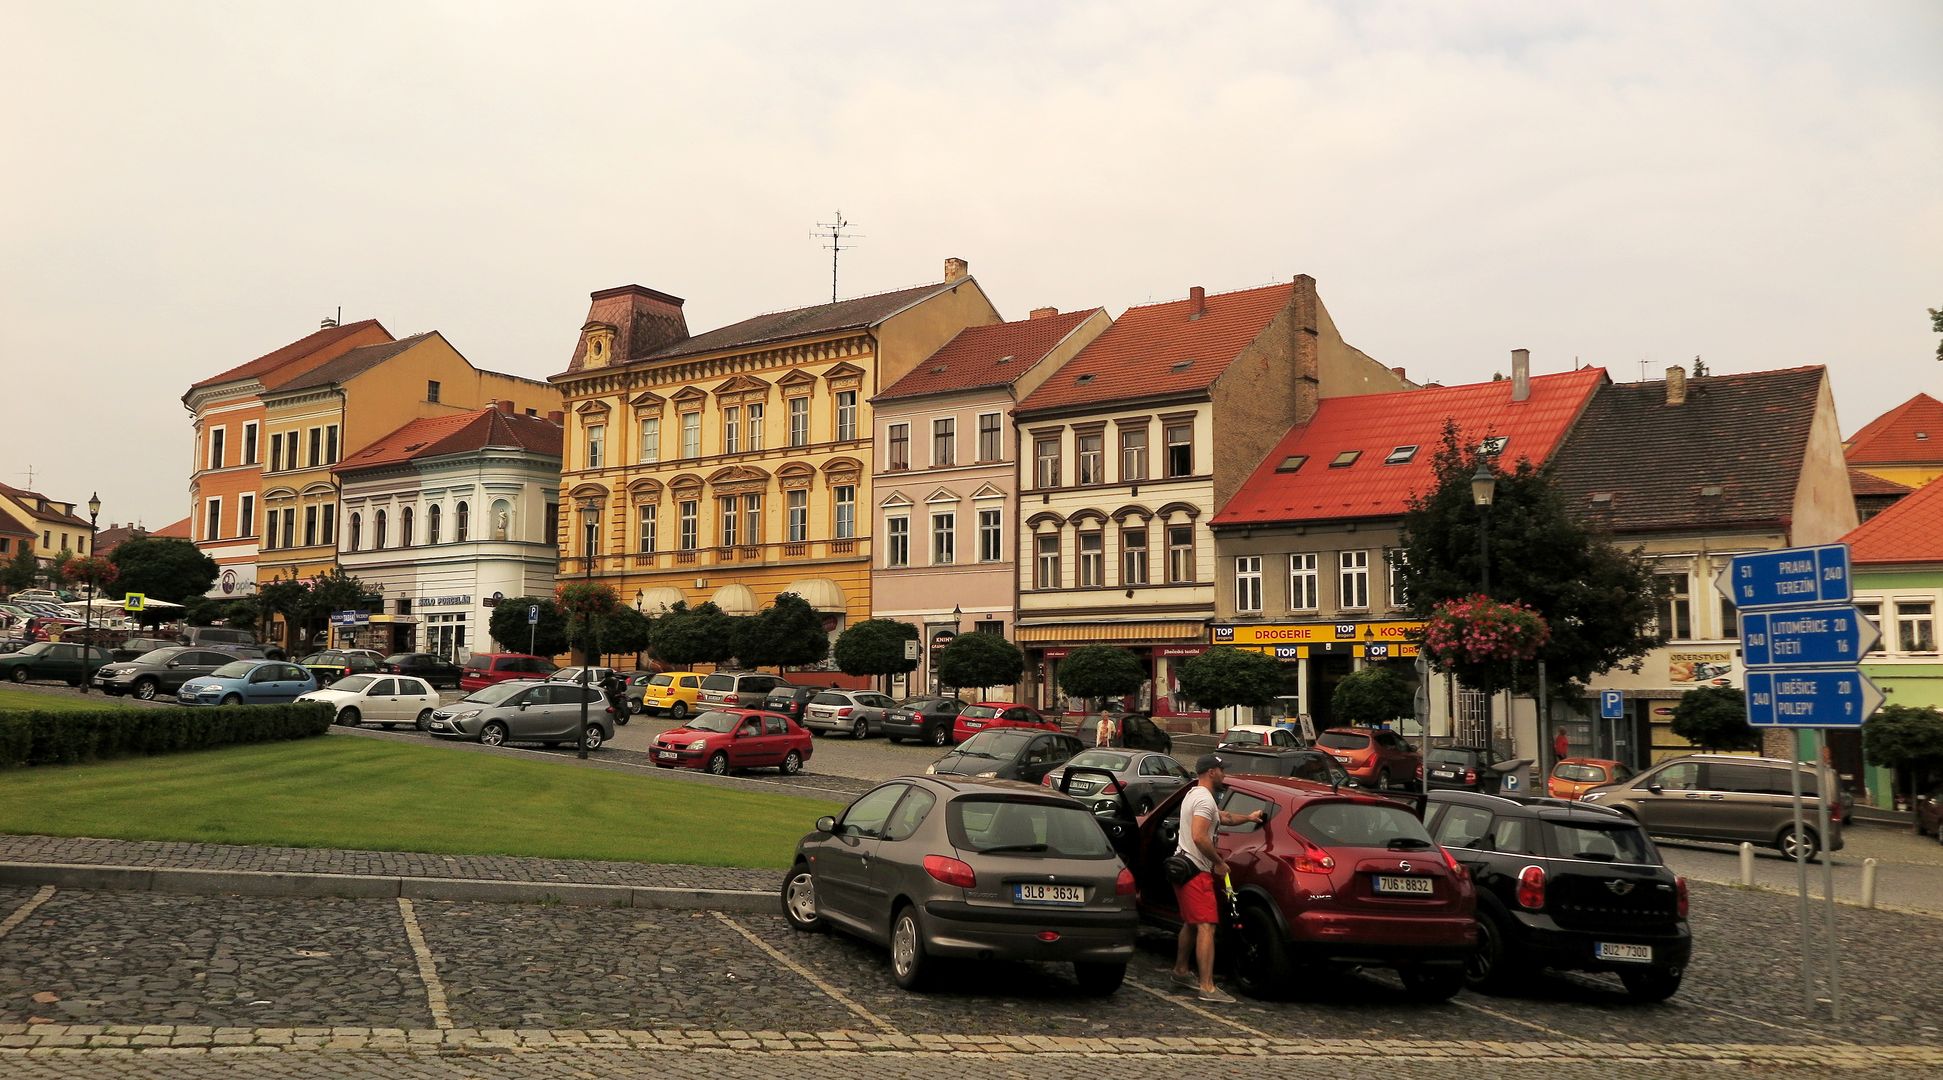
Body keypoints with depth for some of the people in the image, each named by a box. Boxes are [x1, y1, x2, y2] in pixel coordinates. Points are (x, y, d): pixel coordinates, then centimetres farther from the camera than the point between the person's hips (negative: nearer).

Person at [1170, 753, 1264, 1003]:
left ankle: (1181, 971, 32)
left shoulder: (1194, 794, 19)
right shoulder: (1205, 799, -16)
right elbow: (1199, 837, -26)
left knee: (1190, 923, 22)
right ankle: (1207, 987, -18)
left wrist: (1247, 817, 40)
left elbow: (1223, 817, 34)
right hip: (1196, 870, -11)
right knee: (1206, 927, -14)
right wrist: (1219, 862, -16)